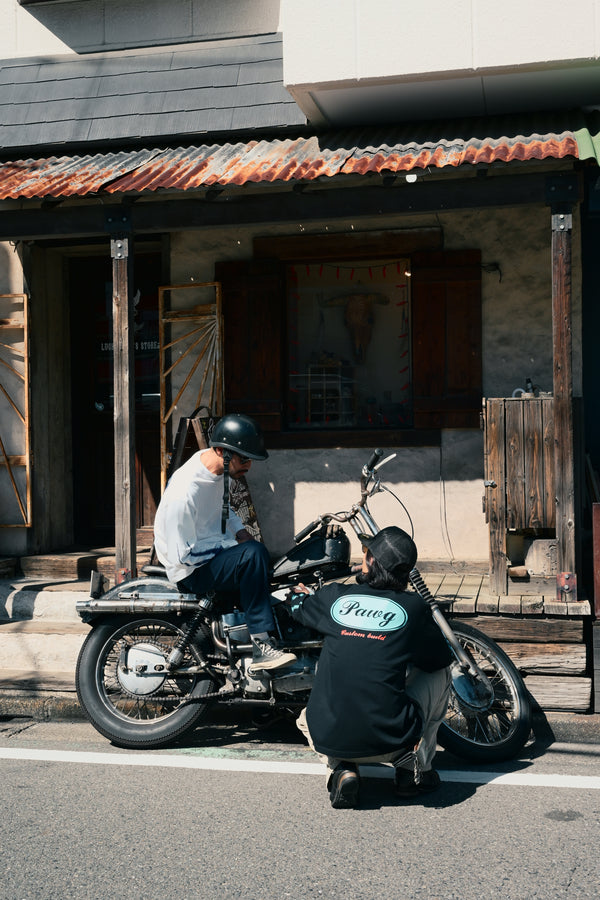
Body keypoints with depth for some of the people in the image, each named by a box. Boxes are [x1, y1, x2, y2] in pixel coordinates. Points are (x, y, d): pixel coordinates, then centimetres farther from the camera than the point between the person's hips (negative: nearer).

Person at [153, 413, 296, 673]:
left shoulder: (219, 469, 1)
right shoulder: (185, 490, -28)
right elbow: (182, 556, -25)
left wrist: (241, 532, 5)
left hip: (217, 550, 10)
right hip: (192, 569, -10)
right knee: (253, 554, -31)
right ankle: (261, 646, -28)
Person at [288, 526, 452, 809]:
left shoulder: (335, 597, 4)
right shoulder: (413, 607, -1)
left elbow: (297, 604, 28)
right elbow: (441, 658, 16)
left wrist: (300, 593, 53)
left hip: (328, 738, 2)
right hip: (391, 740, -1)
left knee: (306, 720, 39)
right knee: (439, 673, 23)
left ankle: (339, 768, 9)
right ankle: (414, 768, 20)